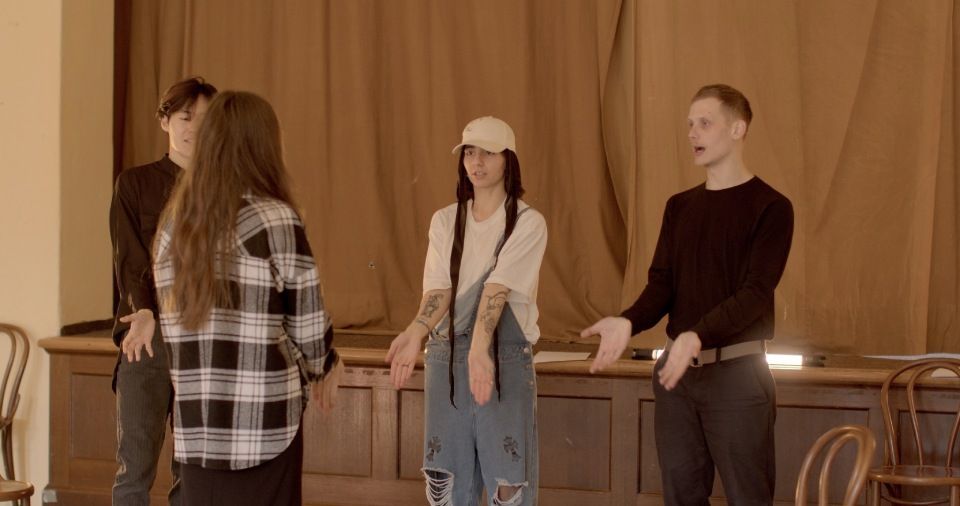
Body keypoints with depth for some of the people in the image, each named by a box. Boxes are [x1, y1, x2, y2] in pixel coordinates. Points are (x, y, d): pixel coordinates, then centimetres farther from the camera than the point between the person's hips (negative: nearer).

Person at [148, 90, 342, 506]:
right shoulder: (275, 219, -10)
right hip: (263, 420, -5)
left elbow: (173, 323, 8)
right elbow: (308, 322, -6)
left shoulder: (173, 223, 5)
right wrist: (322, 369, 13)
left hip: (194, 423, 5)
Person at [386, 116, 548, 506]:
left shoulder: (528, 223, -4)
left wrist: (479, 350, -33)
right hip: (446, 356, 4)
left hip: (505, 357, -4)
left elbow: (496, 290, -18)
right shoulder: (444, 221, 9)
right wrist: (415, 334, -25)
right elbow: (438, 289, -4)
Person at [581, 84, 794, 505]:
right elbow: (661, 282, 7)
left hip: (735, 371, -6)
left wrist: (698, 336, -30)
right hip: (676, 367, 6)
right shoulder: (679, 206, 13)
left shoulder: (770, 207, -6)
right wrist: (628, 322, -14)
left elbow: (755, 292, -15)